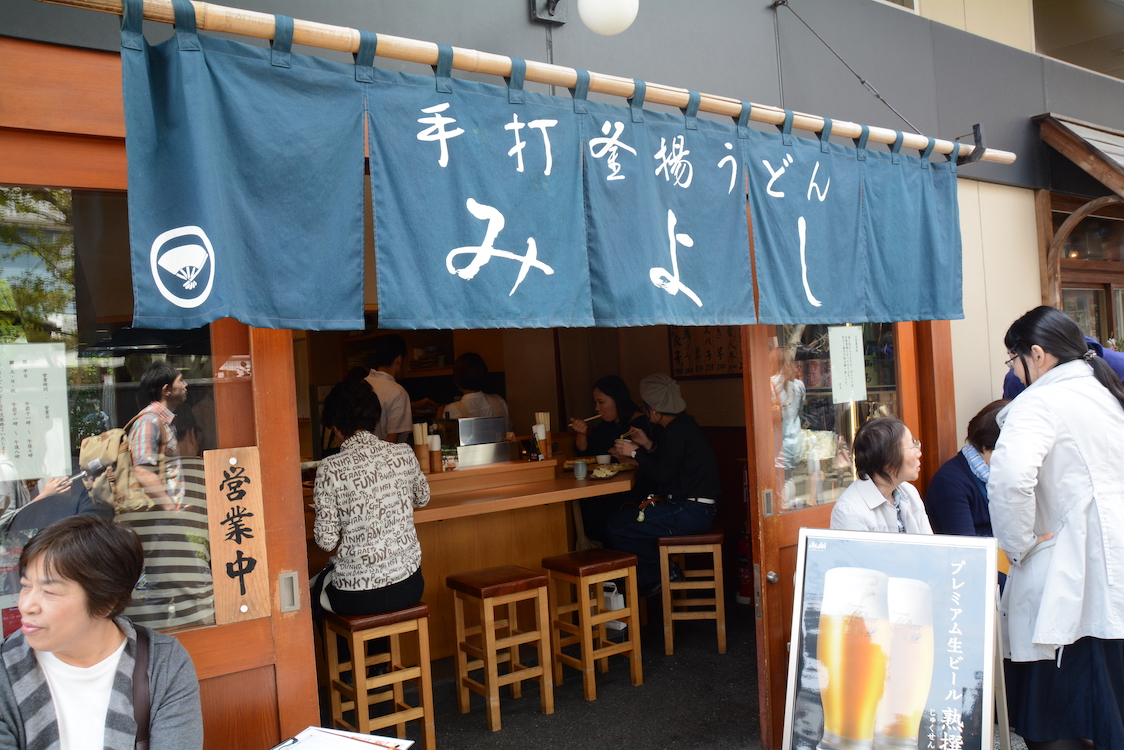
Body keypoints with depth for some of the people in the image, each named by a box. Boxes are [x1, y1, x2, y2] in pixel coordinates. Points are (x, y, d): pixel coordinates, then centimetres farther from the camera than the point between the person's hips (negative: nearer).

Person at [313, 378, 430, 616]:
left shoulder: (330, 469, -15)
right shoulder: (403, 453, -5)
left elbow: (327, 541, -13)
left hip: (358, 598, -4)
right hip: (408, 588, 4)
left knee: (316, 584, 29)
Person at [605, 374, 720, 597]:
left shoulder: (677, 430, -16)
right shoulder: (682, 424, 14)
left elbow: (663, 475, -17)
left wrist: (636, 452, -6)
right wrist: (648, 445, 12)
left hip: (691, 512, -11)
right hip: (694, 506, 11)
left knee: (616, 528, -12)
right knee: (623, 517, 18)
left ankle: (662, 573, 4)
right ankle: (647, 579, 19)